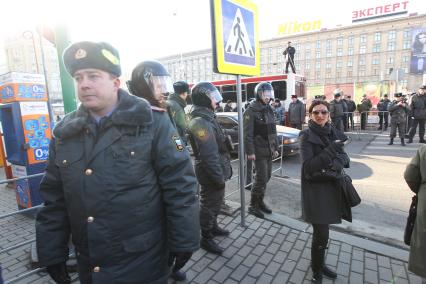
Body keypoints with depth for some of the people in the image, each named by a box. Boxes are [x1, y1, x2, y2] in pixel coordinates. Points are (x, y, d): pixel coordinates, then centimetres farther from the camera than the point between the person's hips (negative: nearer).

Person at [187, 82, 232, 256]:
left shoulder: (207, 117, 10)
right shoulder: (201, 123, -25)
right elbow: (209, 155, -28)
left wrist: (223, 171, 17)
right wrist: (219, 177, -23)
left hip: (217, 170, 10)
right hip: (211, 174, -10)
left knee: (215, 201, 24)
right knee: (209, 204, 6)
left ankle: (213, 227, 44)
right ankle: (206, 238, 24)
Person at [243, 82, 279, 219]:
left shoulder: (269, 109, 14)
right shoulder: (251, 110, -10)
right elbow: (248, 133, -15)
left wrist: (275, 147, 15)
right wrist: (250, 151, -19)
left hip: (269, 150, 8)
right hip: (259, 150, -8)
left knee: (266, 176, 12)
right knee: (261, 178, -6)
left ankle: (260, 201, 27)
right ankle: (253, 205, 9)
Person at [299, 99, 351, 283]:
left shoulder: (334, 132, 5)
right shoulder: (306, 136, -12)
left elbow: (344, 156, 4)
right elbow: (308, 167, -19)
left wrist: (336, 164, -19)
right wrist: (331, 150, -25)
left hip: (331, 187, 5)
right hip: (315, 190, -5)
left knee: (321, 232, 16)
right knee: (322, 235, -1)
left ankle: (319, 264, 38)